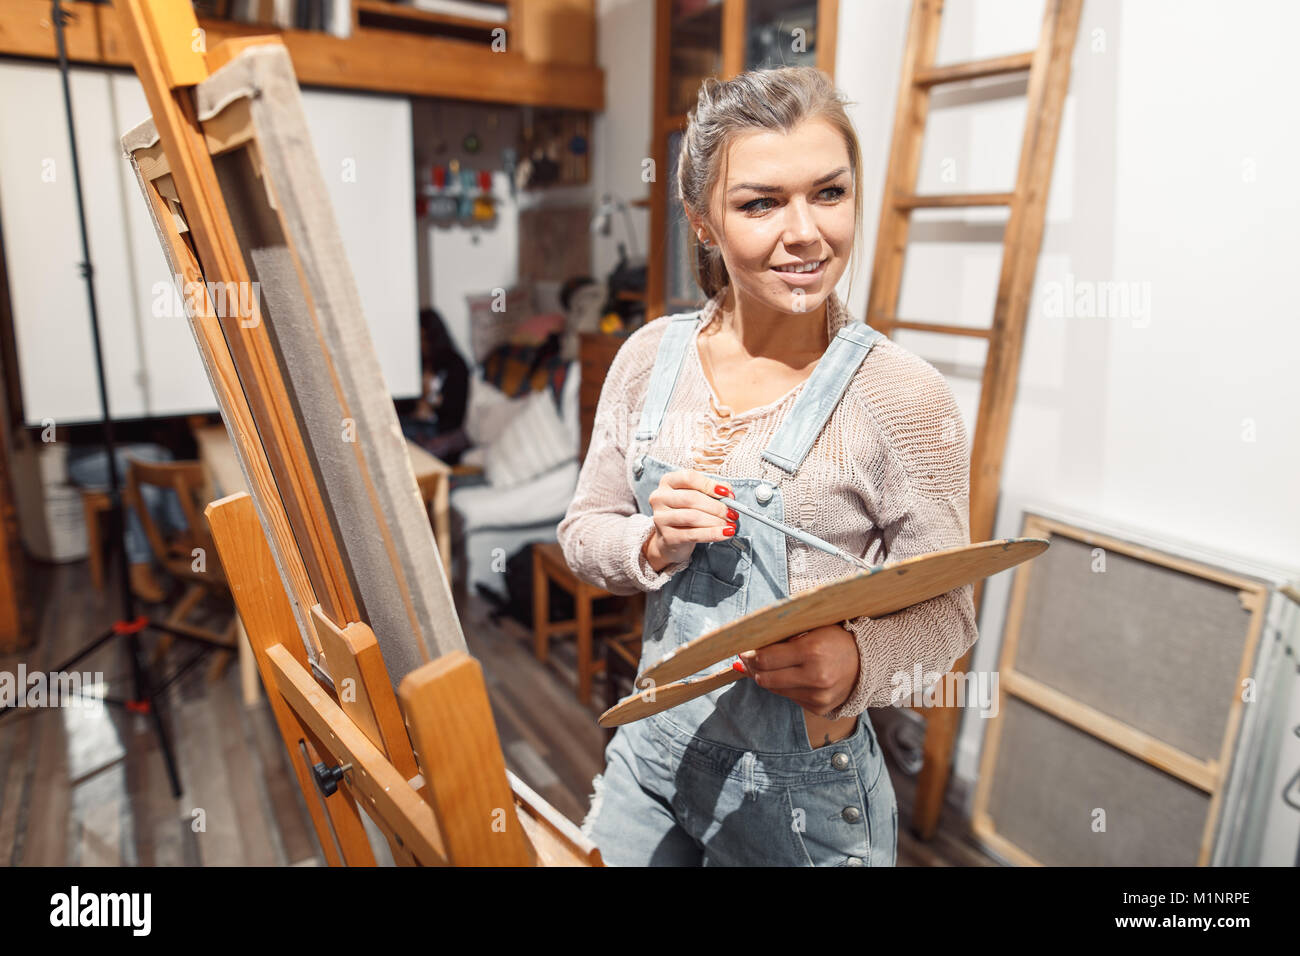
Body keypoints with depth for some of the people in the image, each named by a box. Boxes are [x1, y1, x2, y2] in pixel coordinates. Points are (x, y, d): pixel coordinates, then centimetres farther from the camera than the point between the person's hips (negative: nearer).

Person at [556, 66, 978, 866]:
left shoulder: (903, 397, -19)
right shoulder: (651, 356, -6)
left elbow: (946, 615, -11)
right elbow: (583, 533, 2)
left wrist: (857, 659, -31)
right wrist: (654, 543, -19)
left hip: (798, 788, -4)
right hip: (651, 748, 4)